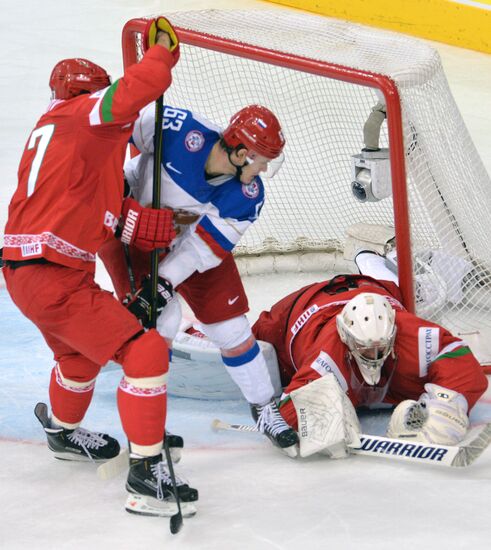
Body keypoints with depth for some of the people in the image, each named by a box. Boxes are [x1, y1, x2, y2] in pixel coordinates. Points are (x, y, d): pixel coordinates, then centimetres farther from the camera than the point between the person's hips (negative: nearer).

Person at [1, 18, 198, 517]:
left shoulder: (50, 126, 19)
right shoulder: (84, 113, -9)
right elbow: (141, 87, -25)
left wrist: (132, 222, 4)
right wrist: (162, 47, -5)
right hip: (54, 278, -10)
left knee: (79, 353, 34)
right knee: (144, 352, -11)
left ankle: (63, 432, 60)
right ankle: (145, 476, -11)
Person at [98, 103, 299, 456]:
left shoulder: (248, 196, -22)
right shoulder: (178, 131, -35)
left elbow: (203, 246, -23)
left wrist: (162, 284, -33)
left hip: (192, 238, 4)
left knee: (231, 326, 2)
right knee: (160, 321, -18)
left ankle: (265, 410, 21)